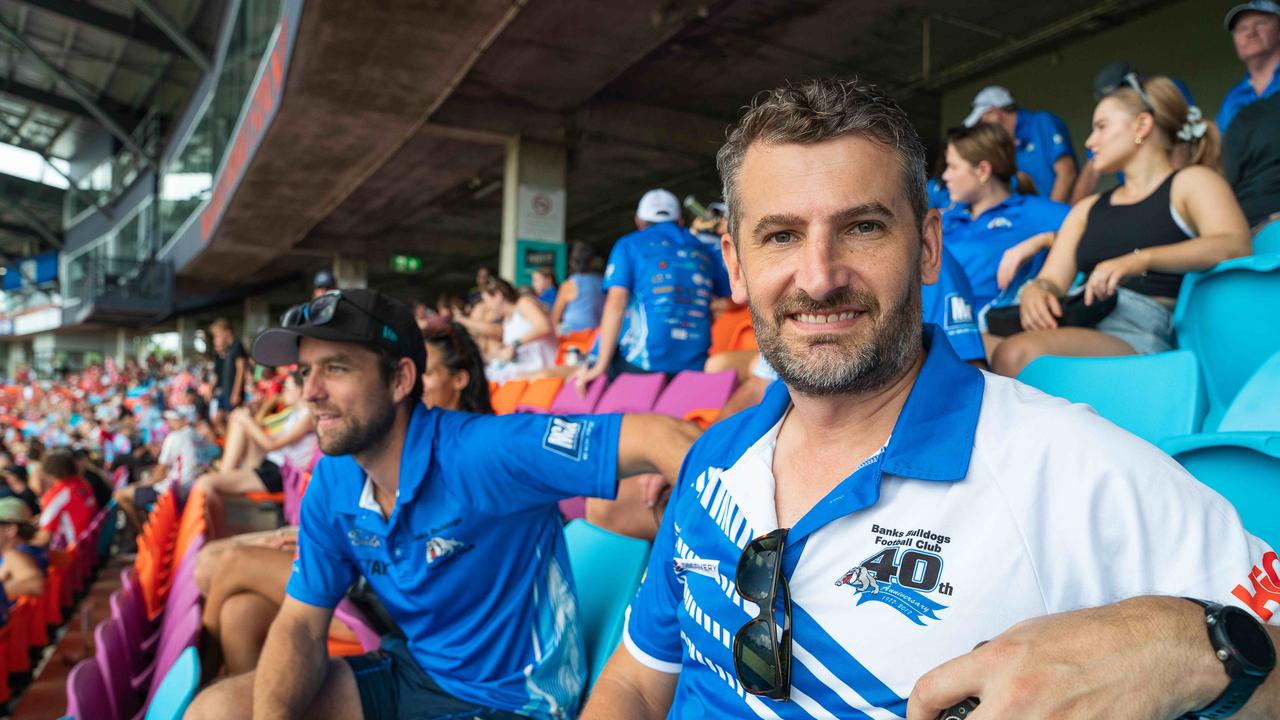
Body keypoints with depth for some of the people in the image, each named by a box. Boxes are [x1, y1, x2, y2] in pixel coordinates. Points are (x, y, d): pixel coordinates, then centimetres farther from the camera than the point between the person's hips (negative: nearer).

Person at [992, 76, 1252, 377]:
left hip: (1145, 328, -5)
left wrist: (1141, 260, -25)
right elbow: (1052, 280, 15)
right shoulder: (1088, 209, 28)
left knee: (1019, 355, -36)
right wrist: (1034, 291, -11)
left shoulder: (1191, 182, 12)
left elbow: (1235, 246, -8)